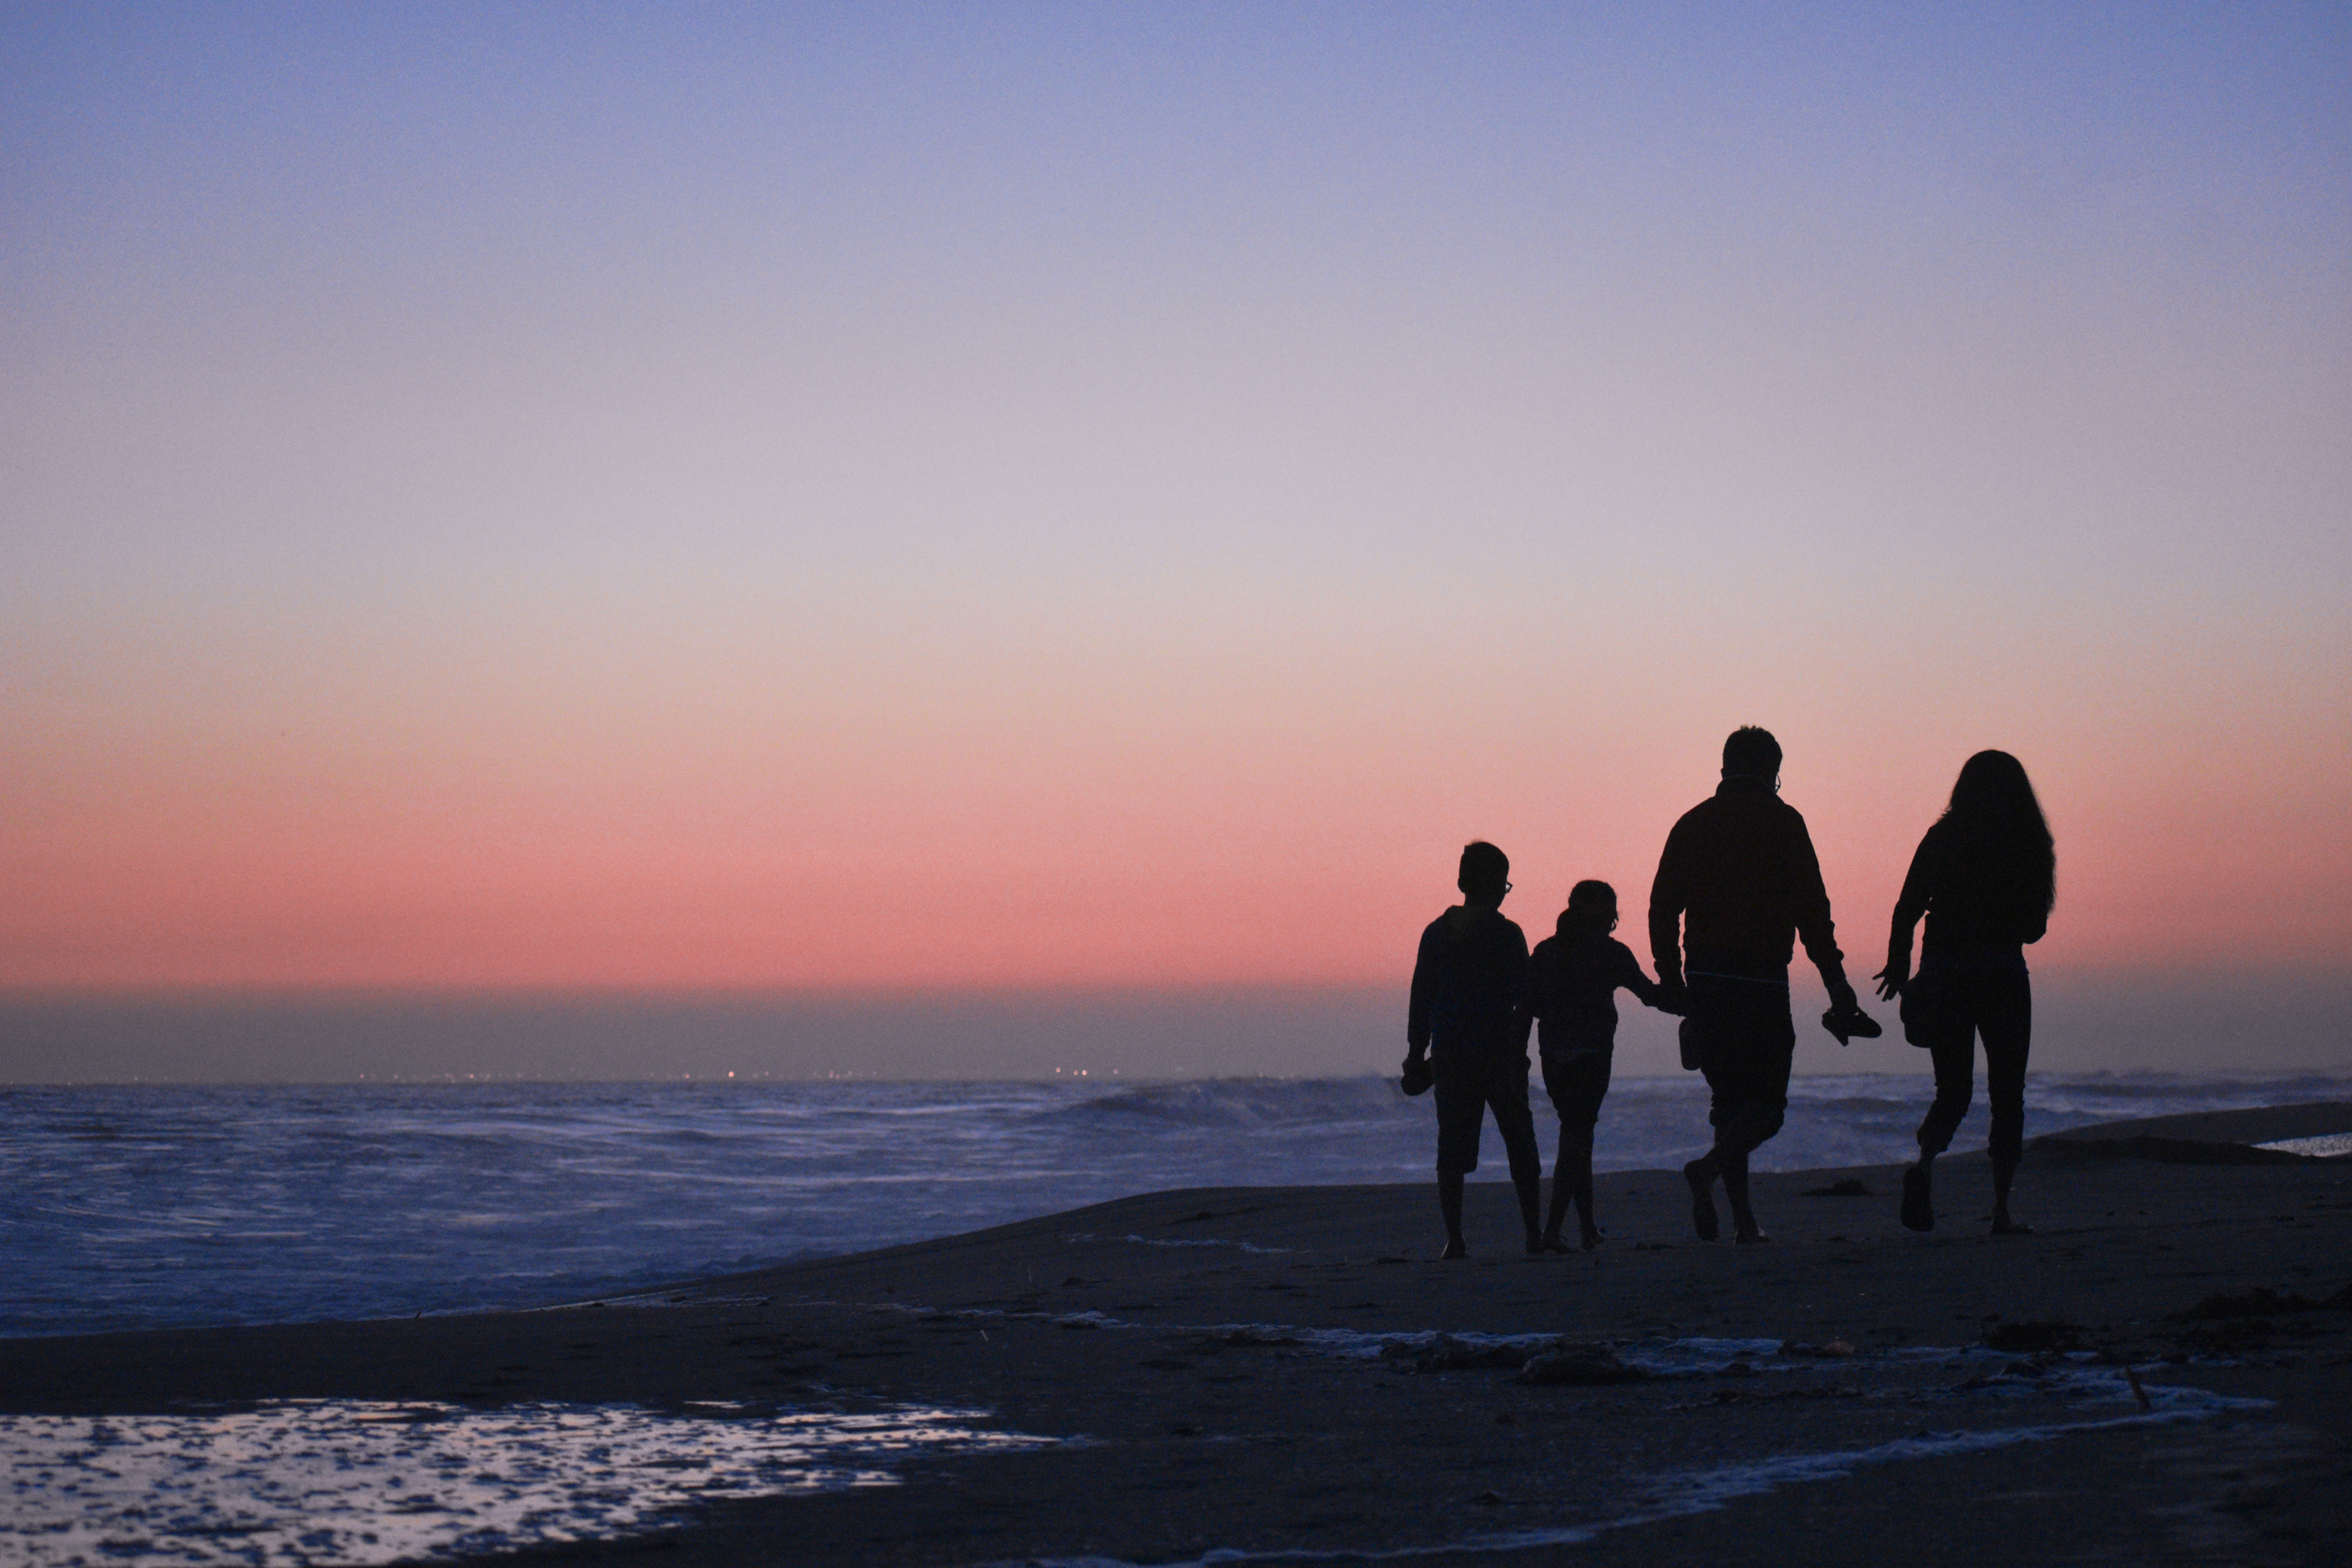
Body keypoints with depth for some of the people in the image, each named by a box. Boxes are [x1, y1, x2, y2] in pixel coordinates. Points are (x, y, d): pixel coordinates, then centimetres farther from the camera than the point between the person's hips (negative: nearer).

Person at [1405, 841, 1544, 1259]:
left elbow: (1421, 997, 7)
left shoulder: (1436, 932, 5)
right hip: (1498, 1051, -3)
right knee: (1520, 1145, 7)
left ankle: (1454, 1237, -5)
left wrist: (1416, 1053, 11)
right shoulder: (1506, 934, -7)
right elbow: (1525, 999, -5)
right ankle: (1534, 1234, 6)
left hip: (1449, 1053, 3)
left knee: (1453, 1146, 3)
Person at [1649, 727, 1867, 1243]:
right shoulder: (1780, 821, -2)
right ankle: (1710, 1168, -28)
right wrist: (1836, 984, -5)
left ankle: (1743, 1216, 8)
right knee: (1767, 1102, -2)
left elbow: (1662, 909, 9)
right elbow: (1812, 910, -7)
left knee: (1730, 1097, 13)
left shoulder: (1692, 823, 11)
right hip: (1760, 981, -5)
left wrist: (1673, 983, 14)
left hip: (1703, 982, 5)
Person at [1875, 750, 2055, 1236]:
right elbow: (2035, 928, 5)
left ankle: (1925, 1163, -22)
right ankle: (2001, 1209, 5)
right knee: (2007, 1095, 10)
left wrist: (1898, 965, 7)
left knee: (1953, 1090, 8)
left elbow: (1907, 910, -6)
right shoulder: (2029, 846, 0)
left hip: (1944, 977, 1)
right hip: (2005, 979, -1)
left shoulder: (1942, 839, -1)